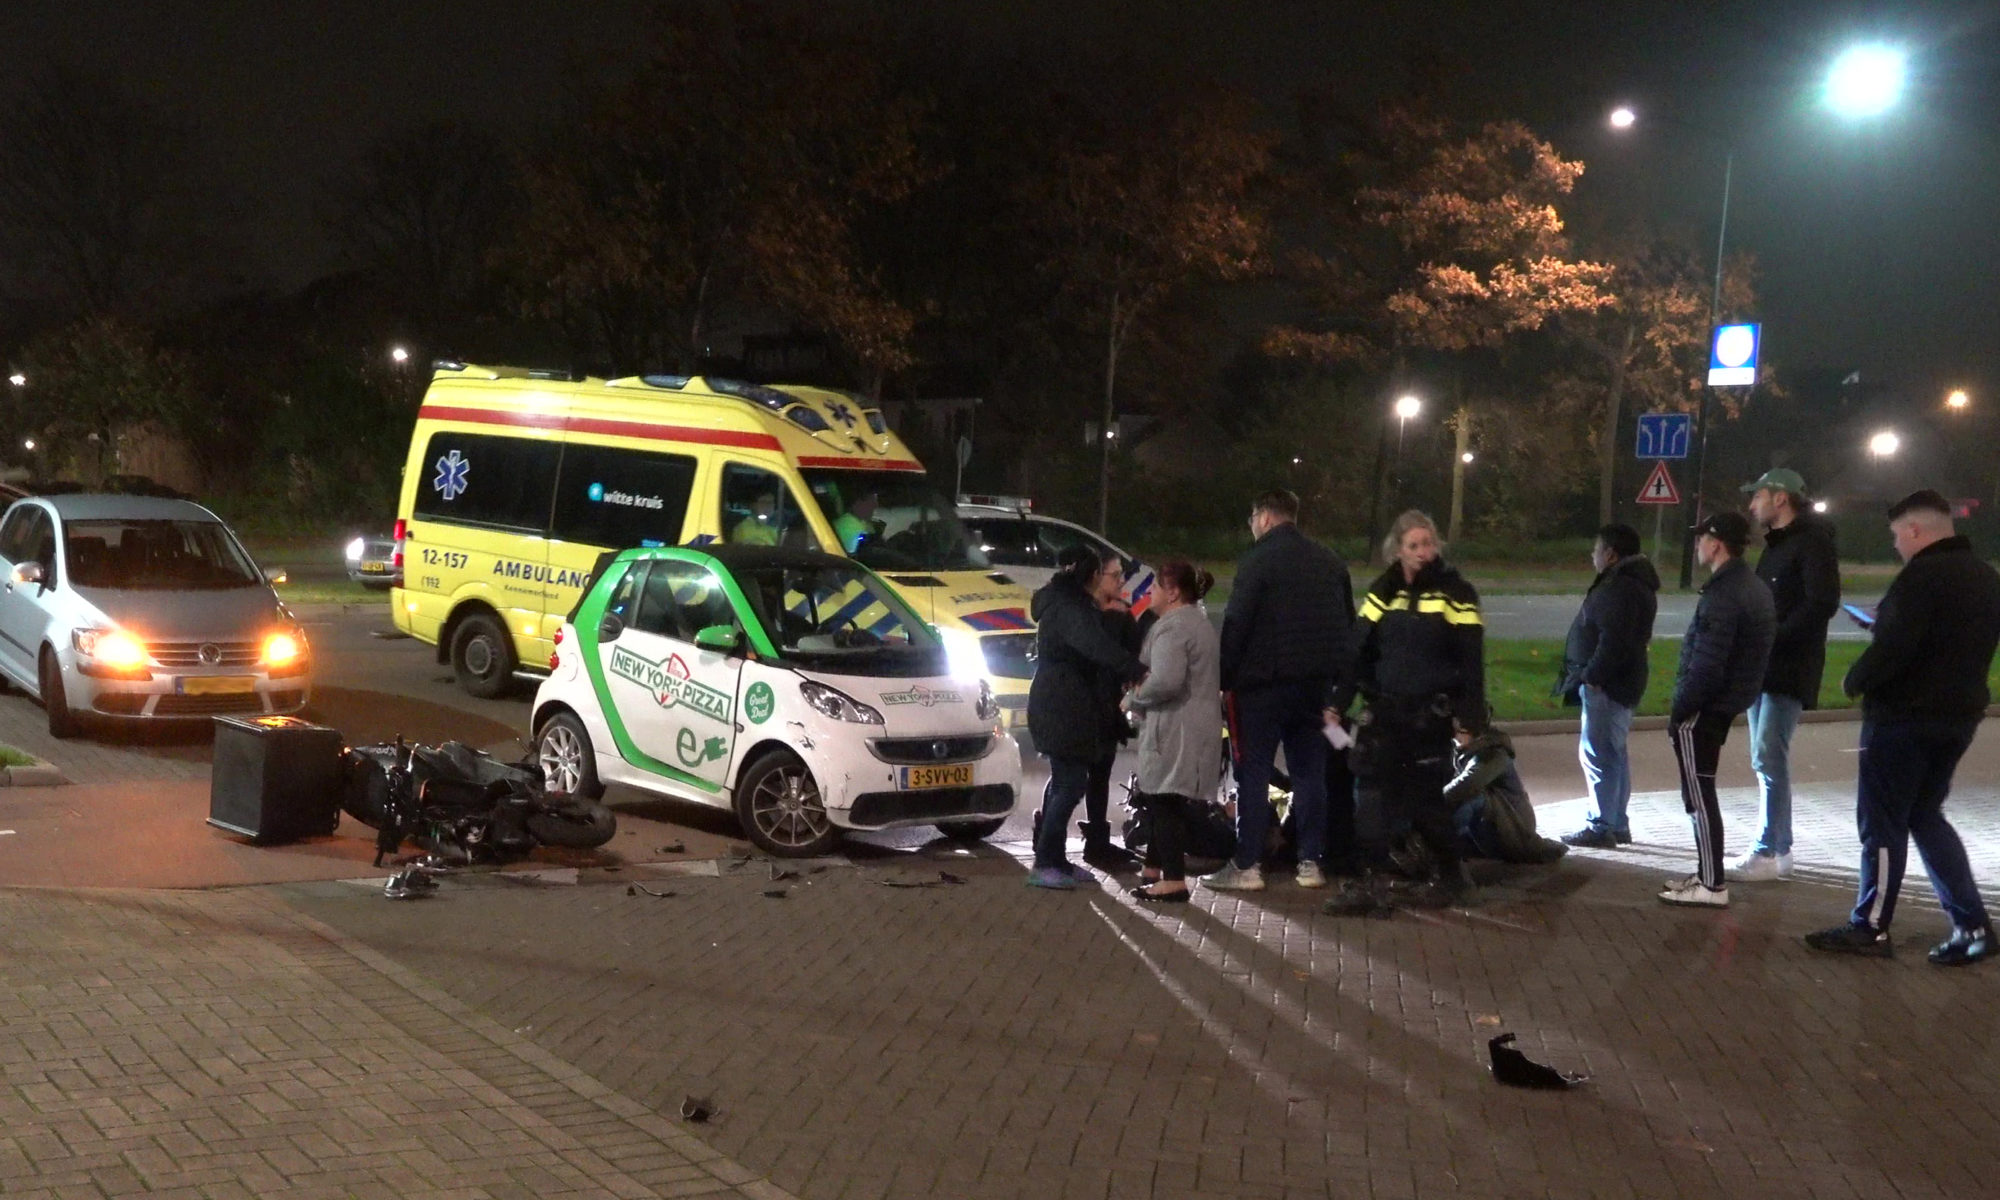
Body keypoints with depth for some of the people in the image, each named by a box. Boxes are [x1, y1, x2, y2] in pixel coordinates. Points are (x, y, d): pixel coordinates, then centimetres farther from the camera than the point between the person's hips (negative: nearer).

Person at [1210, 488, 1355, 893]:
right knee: (1309, 773, 11)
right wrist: (1340, 679, 19)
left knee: (1253, 774, -2)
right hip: (1316, 684, 6)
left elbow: (1236, 624, -14)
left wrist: (1224, 678, -9)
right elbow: (1348, 625, 16)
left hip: (1265, 681, -6)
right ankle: (1311, 862, 13)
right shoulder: (1330, 562, 13)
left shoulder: (1258, 560, -9)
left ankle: (1247, 866, -2)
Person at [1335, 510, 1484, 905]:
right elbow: (1360, 651, 10)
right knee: (1385, 793, 4)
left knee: (1425, 797, -4)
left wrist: (1469, 718, -13)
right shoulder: (1383, 591, 8)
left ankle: (1450, 874, 10)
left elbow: (1471, 661, -7)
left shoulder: (1455, 592, -5)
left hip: (1431, 714, -4)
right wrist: (1339, 703, 5)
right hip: (1386, 711, 5)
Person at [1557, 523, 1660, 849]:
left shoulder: (1620, 588, -19)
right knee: (1615, 753, 17)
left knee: (1597, 753, -8)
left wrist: (1593, 675, -21)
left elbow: (1614, 640, -26)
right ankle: (1618, 824, 24)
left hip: (1606, 686, -11)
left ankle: (1601, 827, -6)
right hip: (1621, 682, 11)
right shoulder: (1634, 582, 17)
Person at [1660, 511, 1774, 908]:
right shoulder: (1754, 587, 11)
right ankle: (1706, 874, 24)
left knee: (1698, 794, -4)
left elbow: (1706, 665, -26)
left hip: (1702, 707, -10)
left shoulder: (1722, 595, -21)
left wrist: (1679, 709, -17)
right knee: (1701, 792, 18)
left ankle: (1712, 885, 0)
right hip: (1727, 702, 10)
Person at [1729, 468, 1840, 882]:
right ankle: (1776, 845, 18)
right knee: (1766, 759, 12)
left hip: (1788, 670, -10)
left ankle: (1770, 853, -7)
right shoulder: (1776, 544, 19)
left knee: (1769, 759, -10)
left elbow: (1822, 603, -20)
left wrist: (1774, 638, -21)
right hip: (1763, 666, 10)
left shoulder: (1813, 541, -10)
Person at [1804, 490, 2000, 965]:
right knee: (1926, 816, 18)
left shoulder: (1924, 575, -19)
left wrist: (1854, 681, -8)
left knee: (1883, 823, 1)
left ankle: (1870, 927, 7)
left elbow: (1894, 647, -25)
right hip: (1957, 717, 9)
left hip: (1903, 717, -9)